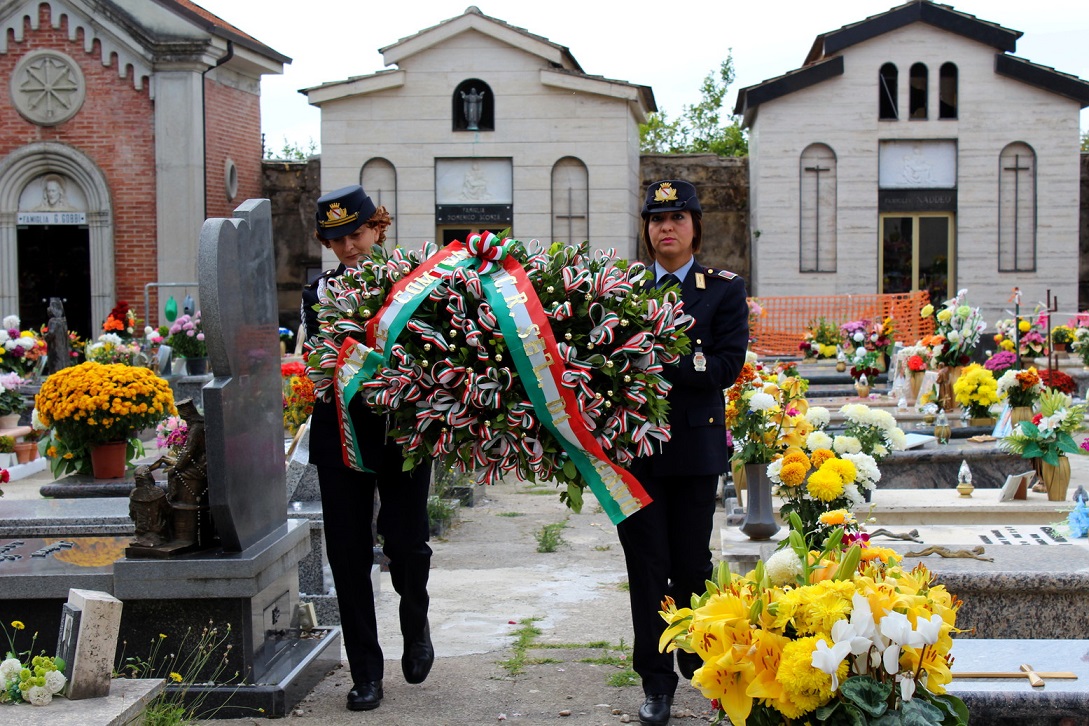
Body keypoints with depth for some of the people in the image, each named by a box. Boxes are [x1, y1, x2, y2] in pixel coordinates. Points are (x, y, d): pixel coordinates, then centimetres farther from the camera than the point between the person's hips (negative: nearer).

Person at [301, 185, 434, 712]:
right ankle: (366, 673, 14)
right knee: (349, 553, 3)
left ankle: (416, 627, 28)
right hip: (342, 436, 2)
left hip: (402, 432, -2)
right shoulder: (319, 293, 10)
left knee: (406, 542, -6)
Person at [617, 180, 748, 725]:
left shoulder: (724, 290, 6)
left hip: (695, 443, -1)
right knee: (647, 565, 2)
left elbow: (726, 366, -8)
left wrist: (663, 363, -19)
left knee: (691, 564, 7)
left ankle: (701, 665, 27)